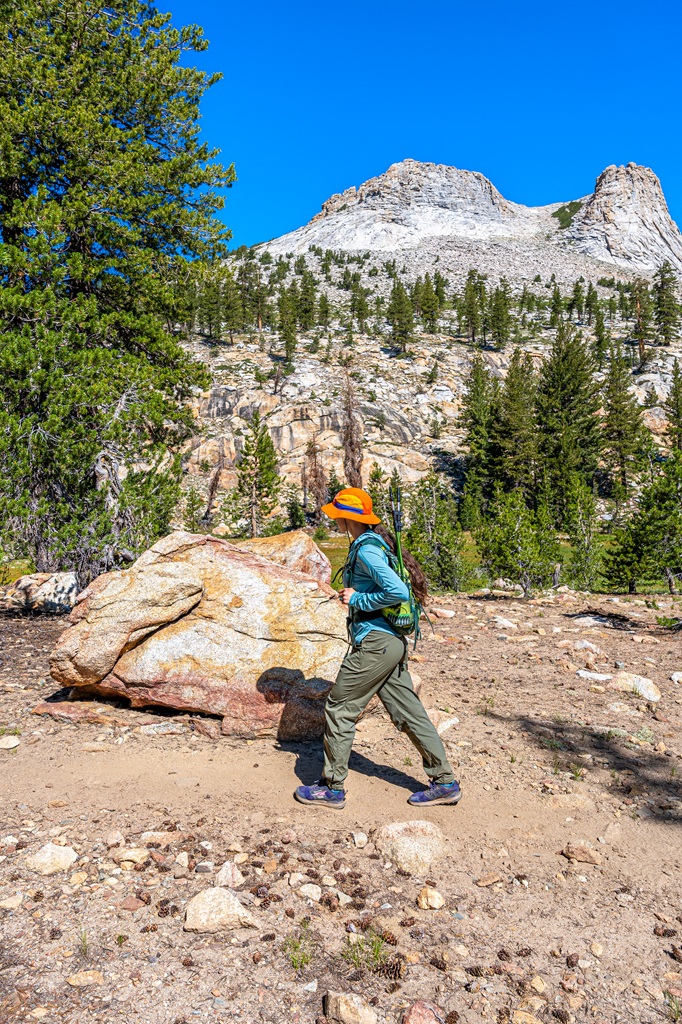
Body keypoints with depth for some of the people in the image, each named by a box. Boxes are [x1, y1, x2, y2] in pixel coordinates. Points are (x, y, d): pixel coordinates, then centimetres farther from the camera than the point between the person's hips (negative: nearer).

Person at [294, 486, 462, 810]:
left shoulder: (366, 550, -17)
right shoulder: (376, 542, 13)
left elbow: (398, 591, -27)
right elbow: (395, 586, 23)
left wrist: (357, 600, -15)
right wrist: (353, 595, 10)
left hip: (375, 642, -10)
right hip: (393, 641, 10)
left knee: (339, 709, 3)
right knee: (407, 712, 14)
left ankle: (331, 788, 15)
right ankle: (445, 783, 21)